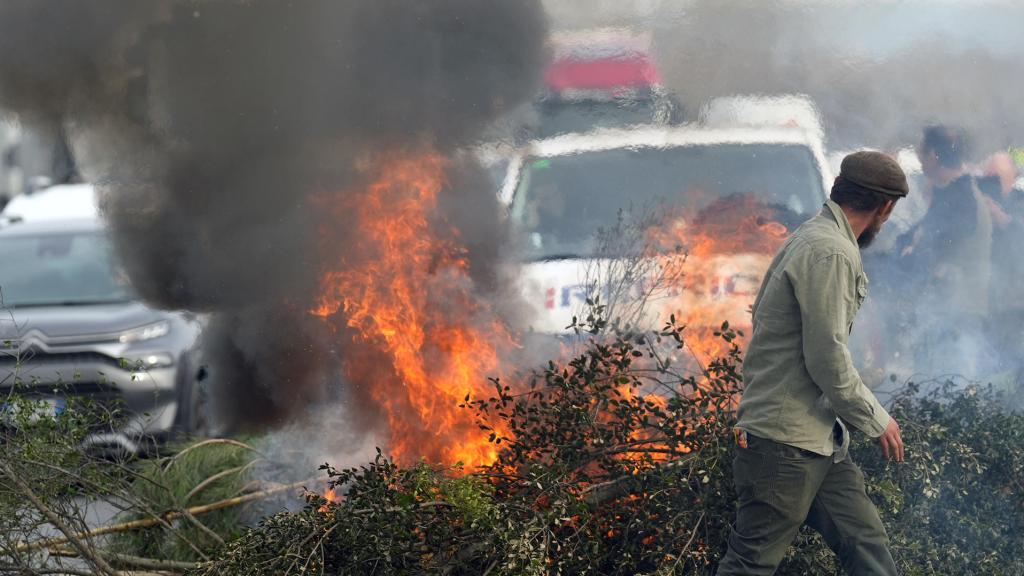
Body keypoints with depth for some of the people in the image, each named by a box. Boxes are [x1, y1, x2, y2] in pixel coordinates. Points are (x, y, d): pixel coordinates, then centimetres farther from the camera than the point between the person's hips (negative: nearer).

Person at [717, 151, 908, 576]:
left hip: (821, 443, 10)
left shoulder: (814, 239, 17)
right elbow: (828, 360, -20)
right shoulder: (830, 253, -17)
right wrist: (876, 420, -8)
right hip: (786, 444, -10)